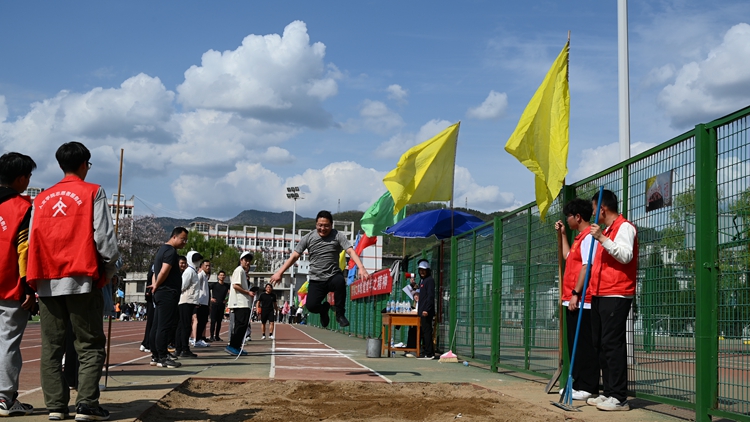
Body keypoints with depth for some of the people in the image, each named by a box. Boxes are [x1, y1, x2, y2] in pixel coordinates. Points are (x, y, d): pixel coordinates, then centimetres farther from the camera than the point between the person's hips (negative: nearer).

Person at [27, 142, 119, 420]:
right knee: (90, 345, 0)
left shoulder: (42, 199, 14)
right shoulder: (93, 192, 1)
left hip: (47, 282, 4)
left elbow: (32, 242, 10)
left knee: (51, 347, 8)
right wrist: (109, 271, 5)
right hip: (81, 280, -4)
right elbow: (104, 237, -6)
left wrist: (35, 279, 16)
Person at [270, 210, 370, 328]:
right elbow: (294, 256, 4)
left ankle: (340, 314, -14)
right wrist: (279, 272, -4)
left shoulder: (338, 236, -4)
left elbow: (351, 251, -16)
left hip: (333, 276, -1)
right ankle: (324, 308, 21)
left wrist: (361, 268, -32)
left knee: (340, 281, -37)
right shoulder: (308, 238, 1)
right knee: (311, 306, -19)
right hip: (316, 280, 2)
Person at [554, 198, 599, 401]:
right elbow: (568, 257, 29)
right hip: (573, 300, 11)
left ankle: (588, 387, -3)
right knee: (575, 344, 14)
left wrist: (576, 293, -22)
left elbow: (586, 266, -19)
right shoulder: (579, 237, 19)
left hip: (581, 301, -11)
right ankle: (578, 383, 21)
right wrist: (563, 234, 27)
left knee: (584, 344, -7)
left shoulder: (588, 236, -12)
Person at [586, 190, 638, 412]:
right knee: (601, 344, 9)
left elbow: (626, 256, -20)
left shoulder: (624, 227, -6)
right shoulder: (606, 230, 23)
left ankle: (619, 398, -9)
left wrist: (602, 239, -24)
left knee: (613, 344, -11)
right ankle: (608, 393, 14)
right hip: (600, 294, 10)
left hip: (616, 295, -10)